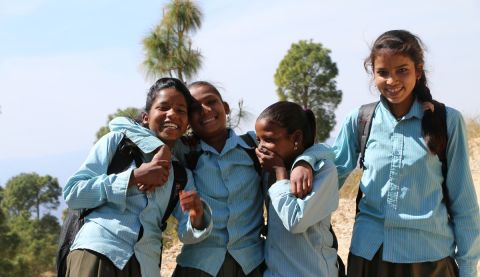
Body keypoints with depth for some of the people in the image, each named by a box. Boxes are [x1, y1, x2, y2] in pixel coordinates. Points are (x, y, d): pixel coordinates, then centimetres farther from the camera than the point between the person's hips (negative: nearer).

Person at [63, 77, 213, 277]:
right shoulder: (117, 141, 7)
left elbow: (187, 235, 8)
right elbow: (71, 193, -2)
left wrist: (197, 217, -15)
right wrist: (134, 177, -7)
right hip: (97, 248, -3)